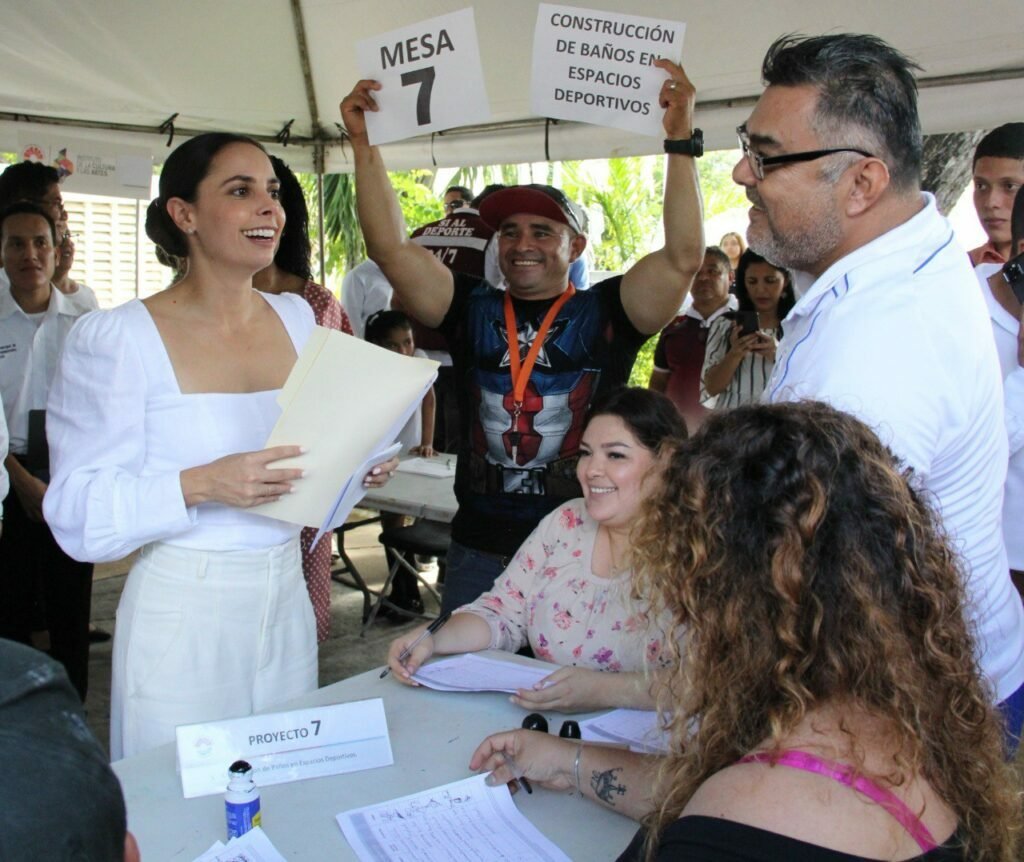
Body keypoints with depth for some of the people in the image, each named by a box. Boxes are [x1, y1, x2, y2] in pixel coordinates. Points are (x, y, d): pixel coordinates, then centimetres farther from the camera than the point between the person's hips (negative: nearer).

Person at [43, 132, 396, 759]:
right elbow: (80, 511, -14)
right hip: (184, 615, -5)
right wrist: (201, 485, -27)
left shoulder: (297, 317, 6)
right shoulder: (117, 339, -11)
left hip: (286, 603, 5)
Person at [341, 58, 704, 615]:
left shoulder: (604, 314, -1)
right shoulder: (472, 310, 5)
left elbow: (683, 258, -14)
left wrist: (681, 141, -20)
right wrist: (364, 145, -7)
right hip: (478, 550, 3)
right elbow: (391, 249, -2)